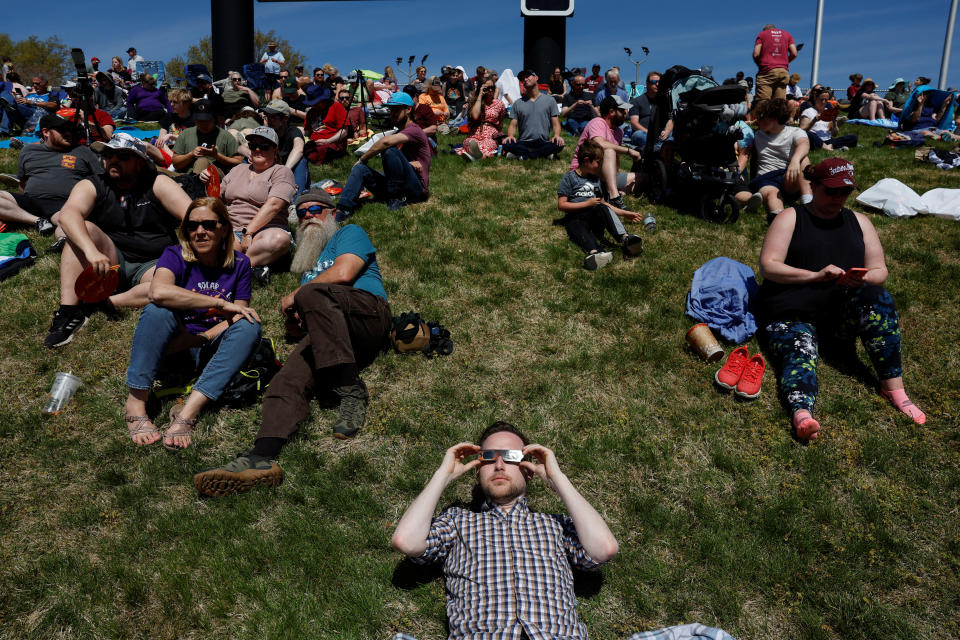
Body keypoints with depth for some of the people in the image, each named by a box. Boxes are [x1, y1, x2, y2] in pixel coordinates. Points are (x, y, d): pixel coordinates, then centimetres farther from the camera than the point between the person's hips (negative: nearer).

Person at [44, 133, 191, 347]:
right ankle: (68, 310, -29)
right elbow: (68, 214, -20)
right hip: (109, 264, 2)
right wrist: (91, 249, -40)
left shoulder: (157, 184, -1)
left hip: (152, 265, -1)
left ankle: (102, 303, -26)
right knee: (84, 229, -25)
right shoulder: (91, 186, 1)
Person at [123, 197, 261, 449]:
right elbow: (159, 291, -31)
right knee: (159, 309, -29)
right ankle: (135, 402, -28)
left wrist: (198, 338, -20)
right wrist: (221, 303, -31)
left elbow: (238, 318, -4)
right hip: (172, 348, -2)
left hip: (209, 352, 2)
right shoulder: (175, 256, -7)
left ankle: (189, 410, -36)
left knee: (250, 326, -26)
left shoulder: (238, 263, 1)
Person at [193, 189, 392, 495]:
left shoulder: (350, 233, 19)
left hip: (368, 314, -5)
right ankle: (262, 456, -45)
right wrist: (294, 318, 6)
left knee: (312, 294, -34)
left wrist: (294, 297, 4)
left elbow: (343, 274, -5)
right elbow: (296, 326, 31)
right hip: (325, 338, 5)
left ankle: (350, 390, -33)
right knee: (286, 382, -23)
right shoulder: (309, 261, 38)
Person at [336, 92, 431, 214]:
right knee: (360, 168, -8)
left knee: (390, 150, -28)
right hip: (395, 188, 8)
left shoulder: (414, 130, -9)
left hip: (417, 189, -8)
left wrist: (363, 158, -15)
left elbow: (386, 142, -27)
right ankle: (344, 209, -28)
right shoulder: (398, 133, 23)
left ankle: (398, 199, -18)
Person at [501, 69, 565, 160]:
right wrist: (510, 136, -15)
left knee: (559, 144, -33)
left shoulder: (549, 101, 10)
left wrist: (556, 135, -17)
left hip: (543, 144, 0)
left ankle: (523, 155, -19)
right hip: (523, 144, 0)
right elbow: (513, 125, 8)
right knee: (507, 144, -31)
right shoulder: (518, 103, 13)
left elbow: (555, 124, 6)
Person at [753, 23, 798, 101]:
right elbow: (794, 53, 7)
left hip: (766, 71, -3)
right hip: (783, 71, 3)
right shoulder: (787, 34, 19)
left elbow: (756, 54, -2)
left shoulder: (762, 34, 11)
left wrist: (759, 64, 16)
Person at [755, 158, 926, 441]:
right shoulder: (791, 218, 7)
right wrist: (815, 275, -17)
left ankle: (893, 386, -29)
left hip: (842, 311, 4)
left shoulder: (859, 221, 20)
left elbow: (879, 271, 15)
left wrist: (864, 280, -10)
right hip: (792, 310, -3)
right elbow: (768, 267, -5)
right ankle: (802, 415, -60)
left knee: (877, 298, -27)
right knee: (799, 353, -33)